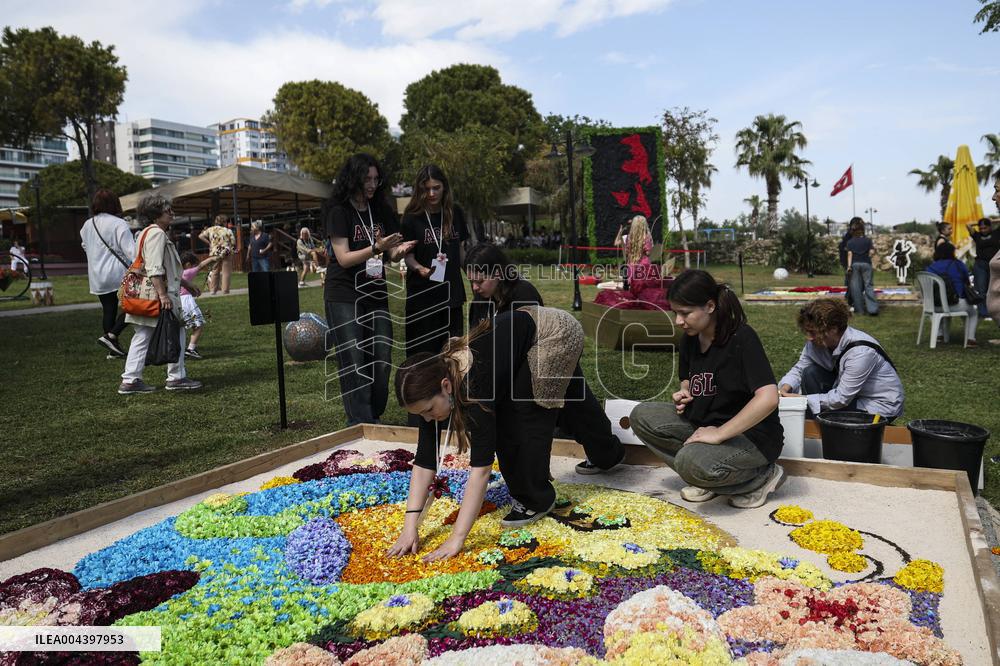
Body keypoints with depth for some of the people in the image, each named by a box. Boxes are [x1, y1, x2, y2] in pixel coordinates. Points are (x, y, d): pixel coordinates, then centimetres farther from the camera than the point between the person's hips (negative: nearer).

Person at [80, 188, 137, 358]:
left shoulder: (87, 225, 10)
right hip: (118, 274, -7)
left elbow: (85, 247, 23)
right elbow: (130, 250, -18)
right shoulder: (118, 224, -11)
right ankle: (111, 336, -11)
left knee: (108, 310, 11)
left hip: (97, 277, 7)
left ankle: (113, 349, 15)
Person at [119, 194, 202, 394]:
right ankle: (176, 377, 9)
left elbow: (167, 267, 28)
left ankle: (130, 380, 12)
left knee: (142, 337, 10)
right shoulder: (156, 233, -13)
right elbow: (154, 269, -23)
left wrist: (185, 283, 30)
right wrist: (163, 295, -26)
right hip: (155, 294, -10)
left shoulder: (147, 233, 21)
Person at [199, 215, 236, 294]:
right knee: (226, 272, 2)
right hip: (226, 253, -3)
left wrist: (209, 243, 6)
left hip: (214, 253, 4)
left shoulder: (210, 229, 6)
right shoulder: (228, 231, -4)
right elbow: (233, 243, -6)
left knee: (214, 272, 12)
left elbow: (201, 236, 0)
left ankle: (213, 289, 13)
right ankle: (225, 290, 0)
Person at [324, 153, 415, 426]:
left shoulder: (382, 211, 10)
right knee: (354, 365, -4)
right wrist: (376, 247, -26)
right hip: (344, 297, -5)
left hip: (376, 296, 5)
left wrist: (399, 250, -13)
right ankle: (360, 426, 4)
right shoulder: (338, 212, -6)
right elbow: (344, 258, -12)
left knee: (382, 362, 5)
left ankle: (375, 420, 20)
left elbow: (391, 254, 11)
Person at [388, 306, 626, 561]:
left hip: (557, 332, -7)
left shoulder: (474, 384, -38)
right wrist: (409, 527, -22)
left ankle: (534, 500, 7)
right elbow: (424, 461, -16)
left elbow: (481, 465, -40)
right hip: (522, 334, 7)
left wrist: (457, 538, -40)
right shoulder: (433, 381, -17)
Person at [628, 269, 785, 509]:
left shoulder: (742, 338, -20)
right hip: (704, 424, 8)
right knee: (642, 416, -4)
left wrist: (719, 433, -28)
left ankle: (762, 476, -4)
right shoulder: (690, 339, 3)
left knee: (692, 462, -34)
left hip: (752, 434, -8)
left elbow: (768, 398, -31)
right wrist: (683, 396, -2)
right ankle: (705, 480, -3)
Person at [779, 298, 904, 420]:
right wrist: (785, 388, -23)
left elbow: (841, 398, -29)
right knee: (810, 373, -12)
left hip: (882, 406, -7)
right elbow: (799, 368, -3)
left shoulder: (861, 351, -33)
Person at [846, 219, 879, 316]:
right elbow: (870, 253, -1)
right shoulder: (868, 240, 5)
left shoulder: (850, 242, 5)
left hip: (855, 264, 0)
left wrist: (849, 266, -8)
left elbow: (849, 254, -4)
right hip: (866, 264, 0)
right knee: (868, 286, 0)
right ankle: (872, 308, -8)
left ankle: (859, 309, 6)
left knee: (856, 287, 4)